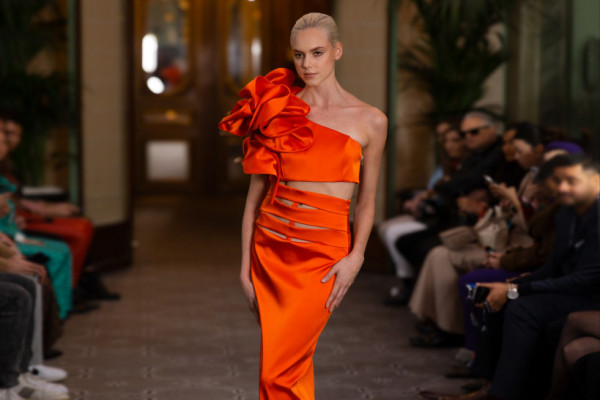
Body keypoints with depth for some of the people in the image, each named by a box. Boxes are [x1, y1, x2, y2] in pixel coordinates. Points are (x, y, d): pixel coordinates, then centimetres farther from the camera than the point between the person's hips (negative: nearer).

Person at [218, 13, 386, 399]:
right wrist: (246, 263, 2)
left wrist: (356, 256, -10)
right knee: (294, 368, 8)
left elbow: (366, 200, 5)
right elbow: (257, 191, 5)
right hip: (271, 247, 3)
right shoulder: (279, 109, 5)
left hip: (323, 254, -2)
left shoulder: (370, 121, 2)